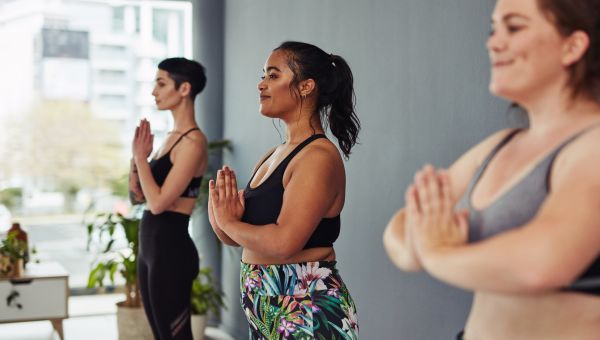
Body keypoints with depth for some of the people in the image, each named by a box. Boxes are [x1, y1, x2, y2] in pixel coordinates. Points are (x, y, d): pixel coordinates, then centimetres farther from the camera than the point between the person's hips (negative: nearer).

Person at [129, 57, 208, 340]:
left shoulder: (192, 141, -15)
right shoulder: (171, 137, 12)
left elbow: (158, 202, -20)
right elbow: (137, 196, 15)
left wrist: (141, 157, -10)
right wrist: (137, 156, 1)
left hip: (171, 250, -9)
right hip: (150, 248, 9)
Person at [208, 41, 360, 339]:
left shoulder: (319, 157, -16)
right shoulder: (273, 155, 11)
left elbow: (283, 242, -26)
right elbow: (238, 237, 12)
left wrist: (229, 222, -11)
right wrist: (221, 218, -9)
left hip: (308, 314, -8)